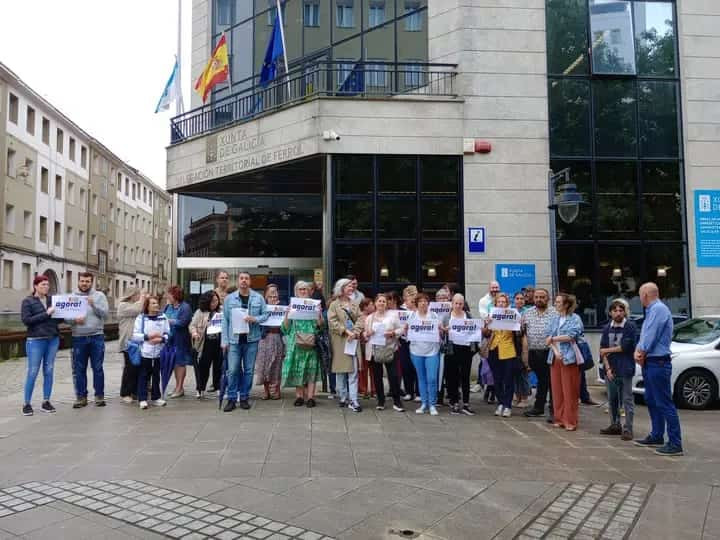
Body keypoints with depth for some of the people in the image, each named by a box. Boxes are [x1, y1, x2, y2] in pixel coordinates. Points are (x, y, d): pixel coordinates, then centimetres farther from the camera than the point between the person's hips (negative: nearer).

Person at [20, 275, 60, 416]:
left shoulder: (52, 299, 11)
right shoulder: (27, 301, -1)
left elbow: (59, 318, 14)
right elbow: (26, 320, -12)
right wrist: (46, 314, -16)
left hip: (53, 340, 4)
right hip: (35, 341, -4)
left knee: (49, 371, 6)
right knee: (33, 372, -2)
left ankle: (46, 402, 13)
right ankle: (27, 404, 8)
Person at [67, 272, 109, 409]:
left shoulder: (99, 295, 3)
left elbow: (105, 313, -6)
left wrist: (93, 305, -20)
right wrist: (74, 320, -18)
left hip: (97, 337, -1)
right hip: (78, 338, 1)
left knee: (97, 368, 4)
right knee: (79, 369, 6)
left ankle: (99, 396, 13)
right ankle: (81, 397, 15)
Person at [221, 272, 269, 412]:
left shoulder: (258, 298, 4)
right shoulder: (229, 298, 4)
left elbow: (266, 314, 7)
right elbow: (225, 320, 4)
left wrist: (255, 319, -14)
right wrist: (225, 340, 0)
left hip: (251, 339, 1)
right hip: (234, 339, -1)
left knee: (249, 370, 7)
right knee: (233, 370, -2)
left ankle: (244, 398, 18)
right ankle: (231, 399, 8)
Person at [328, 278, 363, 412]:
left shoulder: (355, 305, 13)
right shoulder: (334, 305, 0)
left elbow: (360, 319, 3)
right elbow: (332, 322, -11)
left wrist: (355, 332, -14)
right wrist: (346, 331, -18)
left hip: (353, 340, 3)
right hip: (340, 341, -3)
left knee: (353, 371, -3)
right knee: (341, 371, 7)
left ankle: (353, 400, -3)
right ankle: (344, 398, 20)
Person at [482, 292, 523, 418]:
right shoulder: (491, 315, 6)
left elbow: (518, 335, 0)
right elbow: (485, 334, 4)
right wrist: (487, 325, -14)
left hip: (509, 352, -2)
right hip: (494, 352, 3)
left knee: (508, 380, 1)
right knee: (497, 380, 9)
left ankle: (507, 406, 8)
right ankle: (500, 404, 20)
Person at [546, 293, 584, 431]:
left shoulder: (575, 318, -1)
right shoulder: (554, 319, 14)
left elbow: (571, 336, -13)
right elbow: (548, 337, 6)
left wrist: (552, 338, -5)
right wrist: (555, 351, -9)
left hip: (569, 357, -5)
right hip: (555, 357, 5)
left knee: (569, 391, -3)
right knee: (557, 390, 6)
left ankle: (570, 421, 4)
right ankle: (559, 419, 15)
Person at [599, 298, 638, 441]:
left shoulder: (630, 327, -4)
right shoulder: (607, 328, 8)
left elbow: (625, 347, -13)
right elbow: (603, 351, 3)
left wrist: (607, 350, -2)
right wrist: (607, 368, -7)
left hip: (625, 370, -5)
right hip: (610, 369, 5)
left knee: (627, 400, -1)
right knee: (612, 399, 13)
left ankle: (627, 429, 3)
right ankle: (615, 425, 25)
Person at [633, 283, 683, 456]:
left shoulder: (659, 309, -16)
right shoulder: (652, 310, 16)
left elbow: (651, 336, -20)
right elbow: (644, 335, 18)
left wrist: (642, 353, -5)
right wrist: (638, 351, 1)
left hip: (658, 363, -10)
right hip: (649, 363, 10)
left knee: (665, 404, -7)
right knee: (652, 401, 17)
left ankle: (675, 444, -3)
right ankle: (656, 436, 28)